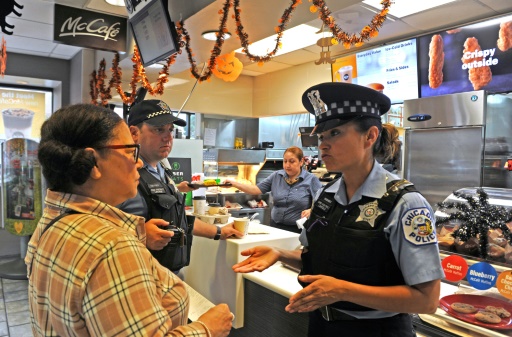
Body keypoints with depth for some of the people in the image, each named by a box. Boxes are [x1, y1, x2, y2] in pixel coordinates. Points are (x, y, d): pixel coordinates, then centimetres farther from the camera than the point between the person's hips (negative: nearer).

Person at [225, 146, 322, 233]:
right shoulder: (276, 176, 5)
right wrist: (234, 183, -10)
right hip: (275, 226, 3)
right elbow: (257, 189, 0)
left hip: (298, 230, -3)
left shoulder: (311, 180, -5)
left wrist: (311, 210, -24)